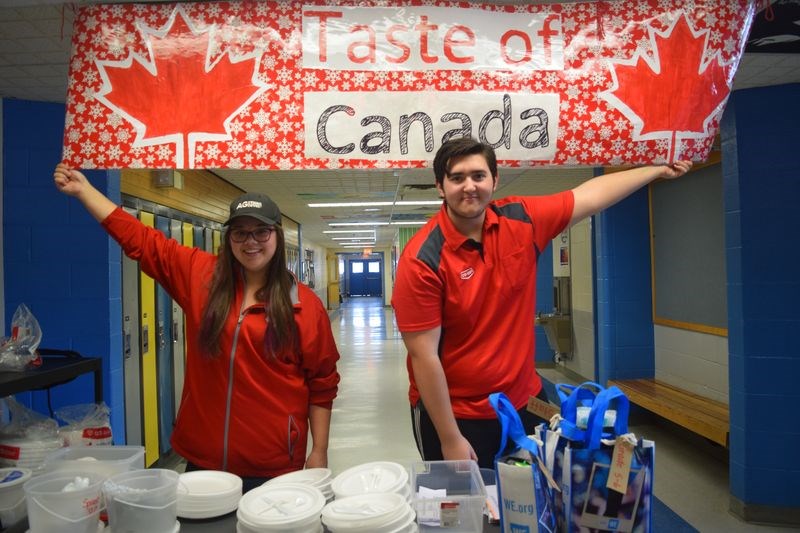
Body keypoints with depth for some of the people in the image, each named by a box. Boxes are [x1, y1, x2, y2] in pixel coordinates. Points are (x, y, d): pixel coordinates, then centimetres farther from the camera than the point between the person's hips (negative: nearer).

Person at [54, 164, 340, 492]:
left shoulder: (305, 304, -5)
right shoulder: (200, 275, 2)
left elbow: (322, 384, -2)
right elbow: (138, 238, 7)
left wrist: (319, 452, -3)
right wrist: (83, 189, 8)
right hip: (202, 459, 3)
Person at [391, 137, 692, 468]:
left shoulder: (521, 220, -6)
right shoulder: (422, 260, -21)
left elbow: (592, 196, 10)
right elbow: (424, 356, -20)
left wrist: (658, 170, 19)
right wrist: (450, 440, -17)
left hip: (525, 400, 5)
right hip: (453, 414, -5)